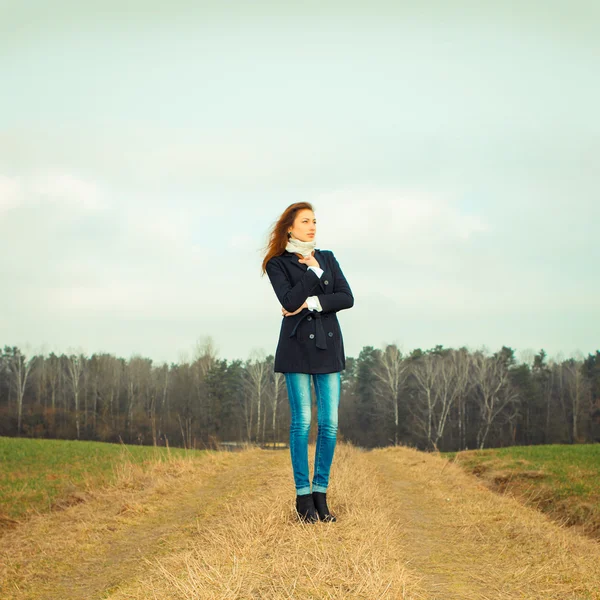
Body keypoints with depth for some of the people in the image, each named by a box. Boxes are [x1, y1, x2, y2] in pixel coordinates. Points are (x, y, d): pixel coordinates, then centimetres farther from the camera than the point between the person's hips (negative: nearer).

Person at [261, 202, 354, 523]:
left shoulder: (327, 258, 13)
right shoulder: (278, 264, 2)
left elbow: (347, 298, 2)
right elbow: (289, 301, -14)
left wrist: (312, 303, -10)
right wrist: (313, 272, -9)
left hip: (328, 345, 4)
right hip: (297, 346, -4)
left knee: (330, 423, -1)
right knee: (302, 421, -4)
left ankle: (320, 495, 7)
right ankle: (303, 497, 2)